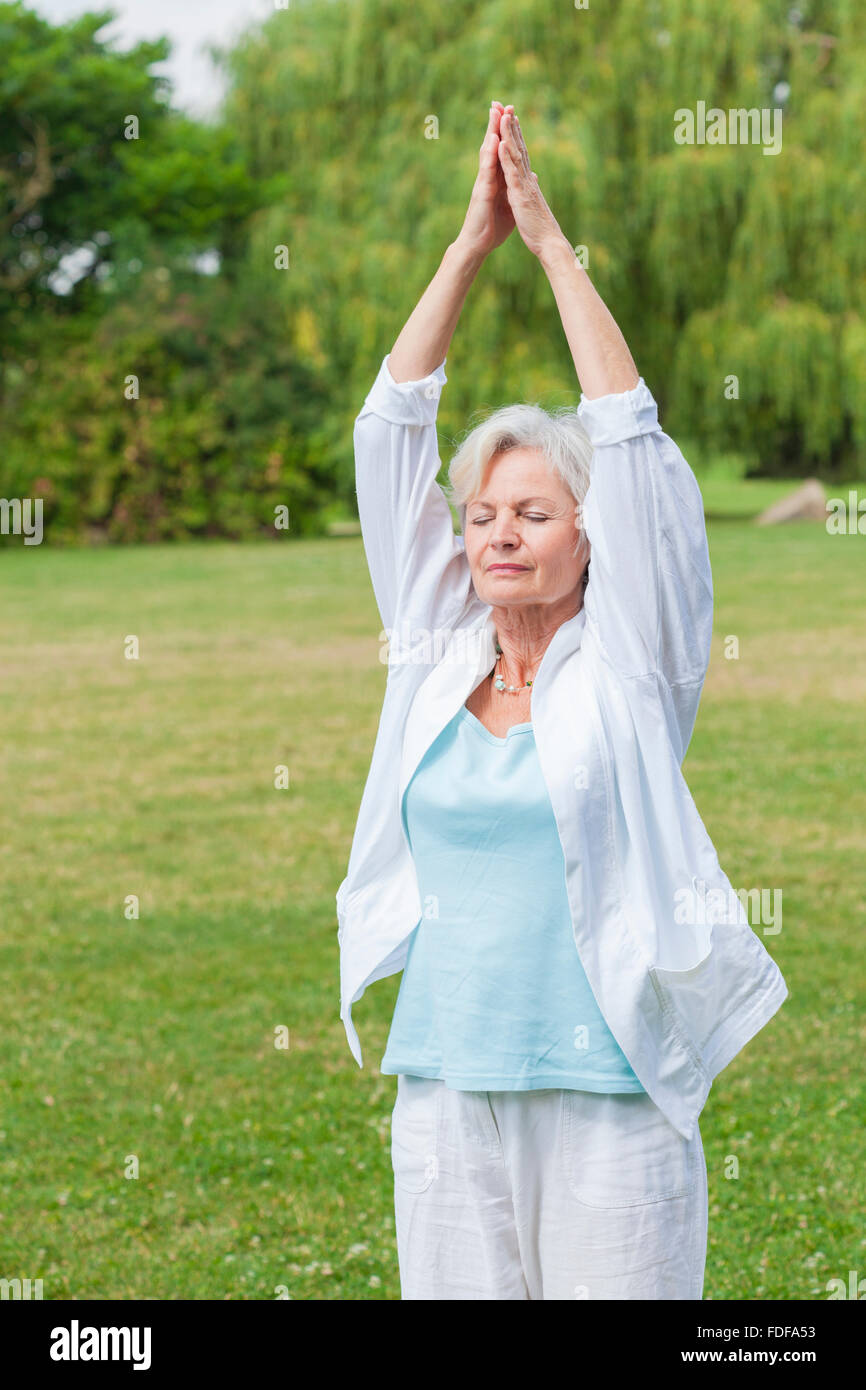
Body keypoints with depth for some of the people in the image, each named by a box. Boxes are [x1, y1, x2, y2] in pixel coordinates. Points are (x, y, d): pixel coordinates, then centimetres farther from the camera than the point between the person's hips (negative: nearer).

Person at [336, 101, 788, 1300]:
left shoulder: (630, 669, -1)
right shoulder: (436, 655, 8)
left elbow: (631, 437, -7)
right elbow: (391, 430, 7)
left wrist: (551, 240, -4)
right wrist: (473, 242, 4)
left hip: (609, 1099, -4)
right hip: (446, 1096, 4)